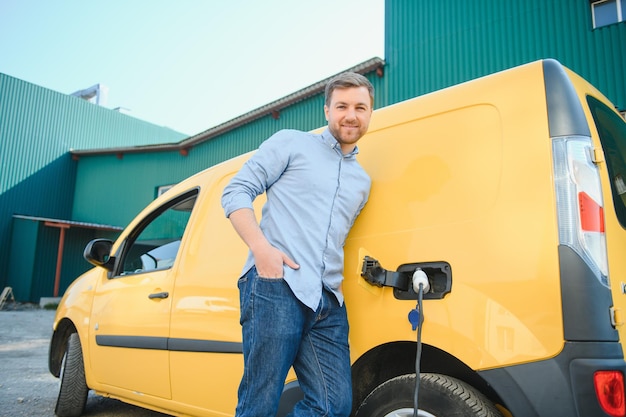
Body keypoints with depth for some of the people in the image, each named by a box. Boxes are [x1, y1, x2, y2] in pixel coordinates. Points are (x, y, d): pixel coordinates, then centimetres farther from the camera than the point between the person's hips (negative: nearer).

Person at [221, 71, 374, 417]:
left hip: (328, 303, 6)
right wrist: (262, 248, -13)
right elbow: (235, 192, 1)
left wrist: (337, 284, 16)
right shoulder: (292, 143, 9)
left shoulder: (362, 181, 25)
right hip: (276, 286, -5)